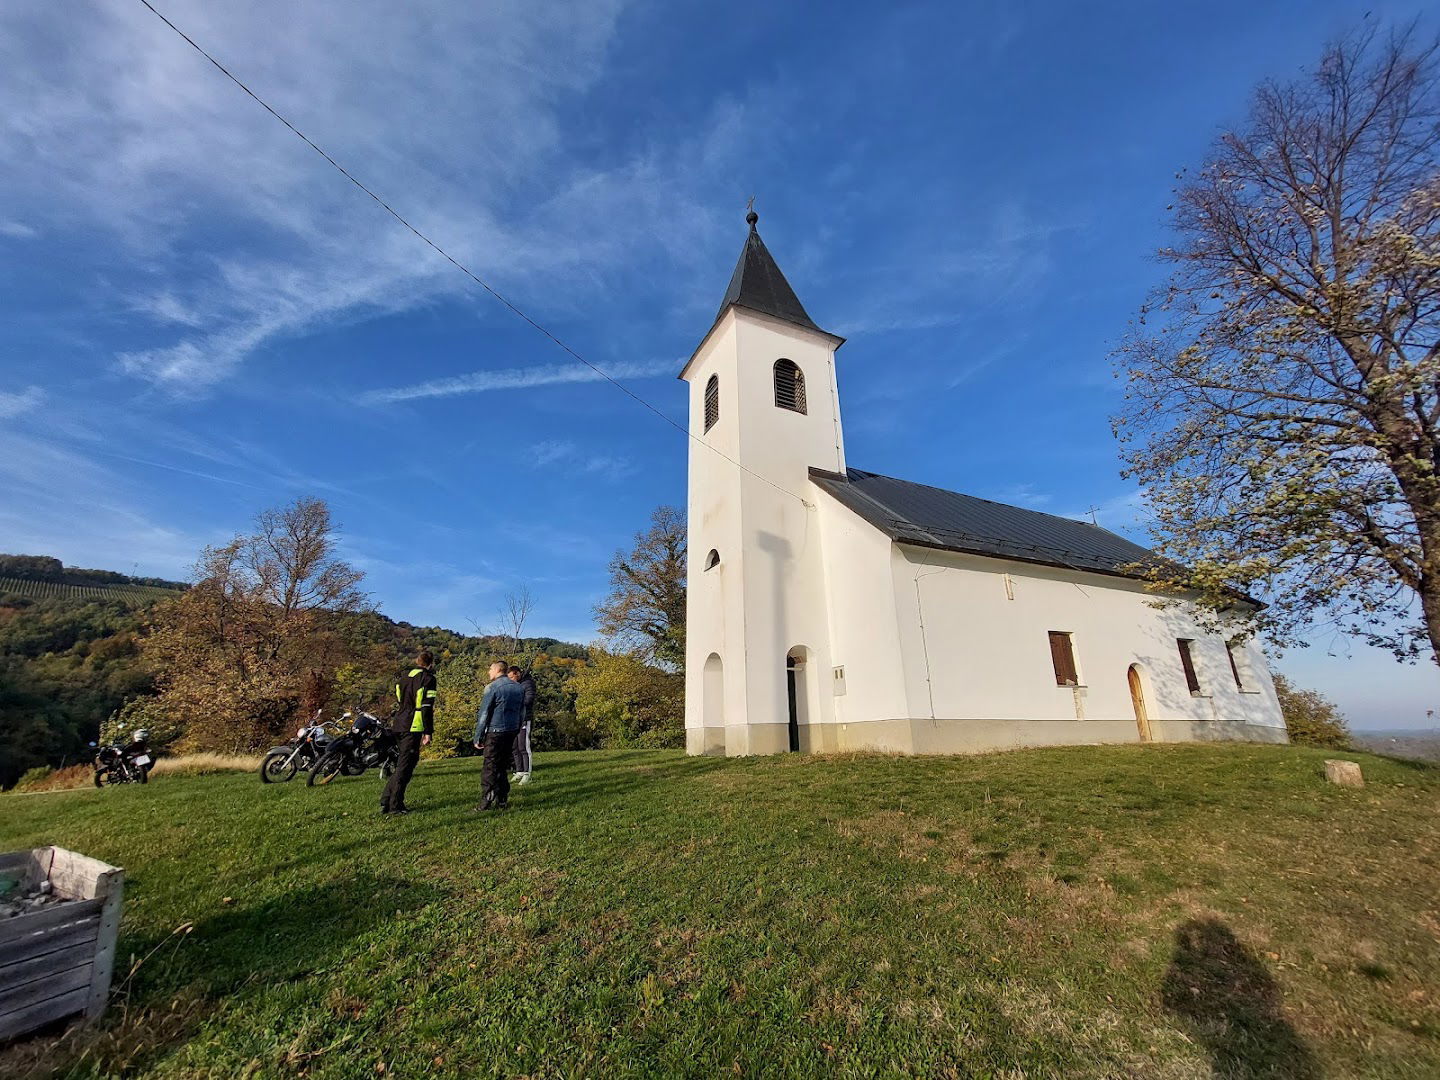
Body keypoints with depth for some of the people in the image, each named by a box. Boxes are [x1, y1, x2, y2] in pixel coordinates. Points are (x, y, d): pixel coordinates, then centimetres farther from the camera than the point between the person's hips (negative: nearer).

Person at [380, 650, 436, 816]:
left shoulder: (405, 678, 16)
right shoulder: (428, 678, -8)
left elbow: (398, 704, 21)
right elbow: (426, 707, -13)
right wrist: (428, 732, -12)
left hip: (398, 726, 8)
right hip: (413, 728, -8)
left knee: (400, 765, 17)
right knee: (405, 766, -1)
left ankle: (385, 802, 18)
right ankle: (395, 805, 3)